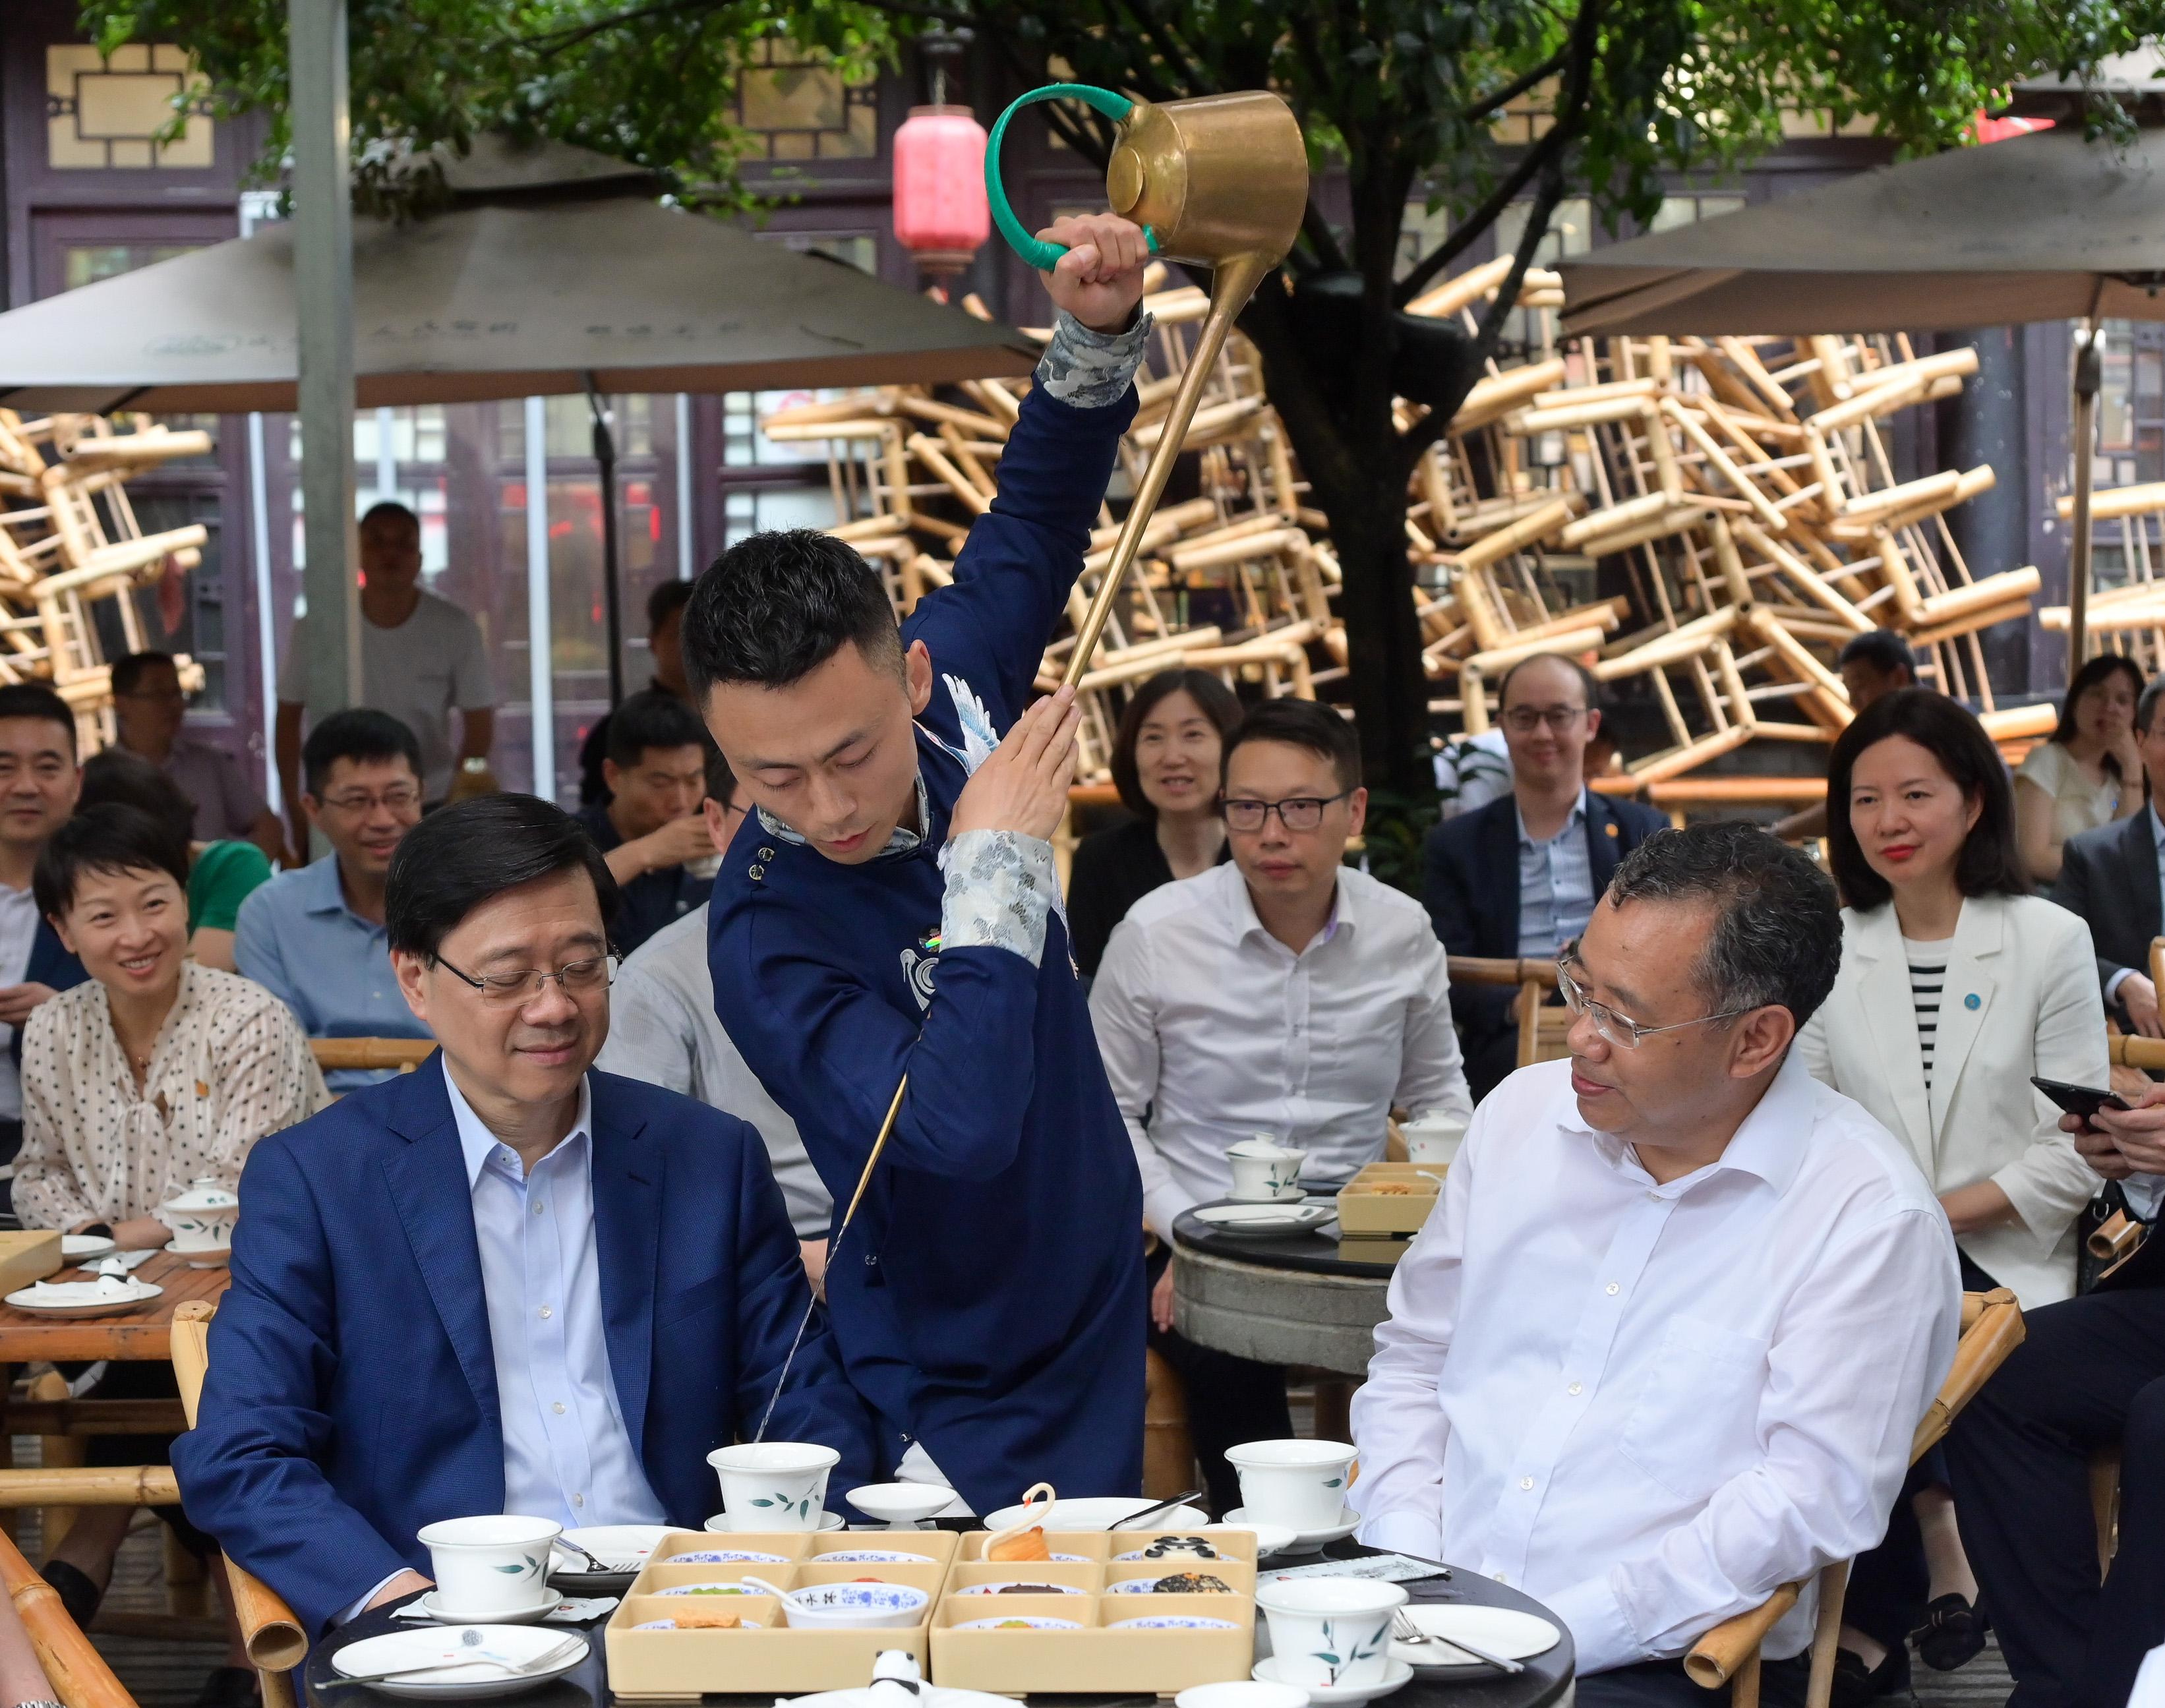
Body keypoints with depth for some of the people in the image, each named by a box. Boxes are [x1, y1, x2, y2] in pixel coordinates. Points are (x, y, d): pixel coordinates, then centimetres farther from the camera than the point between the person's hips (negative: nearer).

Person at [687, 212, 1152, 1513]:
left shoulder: (948, 681, -9)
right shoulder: (766, 939, -27)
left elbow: (1035, 524, 8)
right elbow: (958, 1131, -38)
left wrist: (1100, 336, -8)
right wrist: (995, 860, -30)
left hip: (1097, 1328, 6)